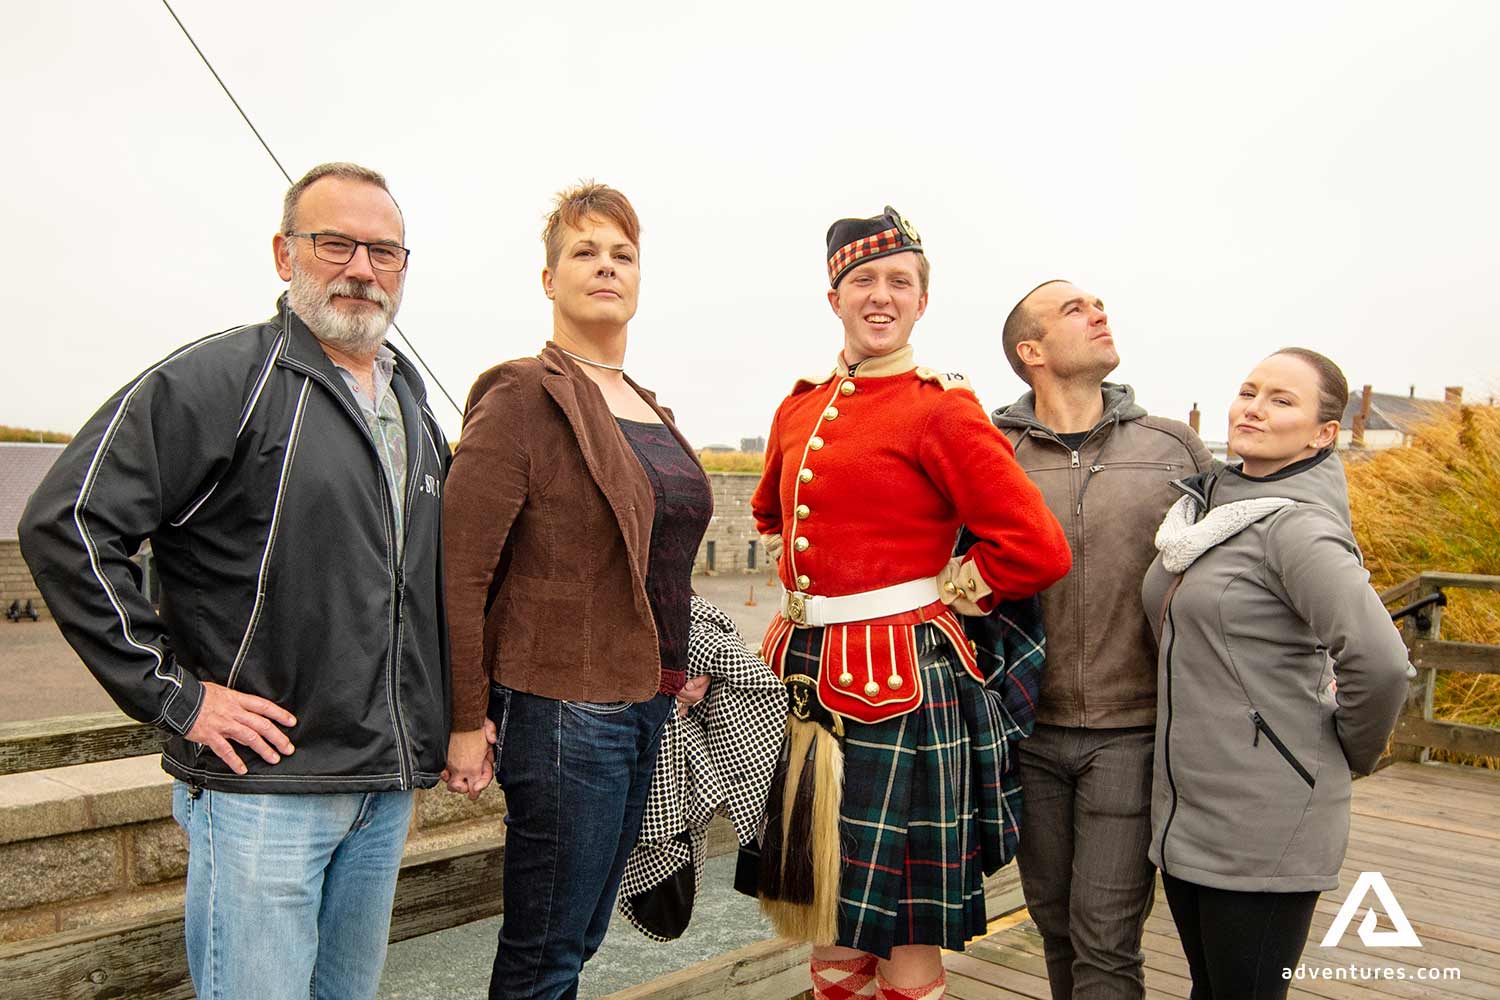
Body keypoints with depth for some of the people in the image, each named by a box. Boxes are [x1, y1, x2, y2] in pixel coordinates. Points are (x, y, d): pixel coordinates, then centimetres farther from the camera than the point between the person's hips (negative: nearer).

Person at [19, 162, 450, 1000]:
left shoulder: (413, 403, 13)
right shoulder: (220, 380, -10)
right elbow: (67, 525, -15)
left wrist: (456, 708, 15)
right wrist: (172, 693, -16)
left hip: (390, 786, 7)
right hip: (263, 782, -7)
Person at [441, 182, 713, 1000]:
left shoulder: (646, 408, 13)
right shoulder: (522, 399, -11)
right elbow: (458, 572, -15)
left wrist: (676, 666, 13)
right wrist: (467, 721, -15)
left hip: (644, 705, 8)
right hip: (562, 709, -7)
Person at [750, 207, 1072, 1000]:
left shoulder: (942, 411, -9)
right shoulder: (800, 408, 10)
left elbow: (1037, 549, -14)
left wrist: (926, 592, -5)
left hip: (902, 685, -6)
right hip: (810, 676, 6)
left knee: (901, 934, 6)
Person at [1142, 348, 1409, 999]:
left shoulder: (1296, 525, -17)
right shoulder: (1206, 505, 8)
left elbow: (1379, 661, -26)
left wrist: (1353, 751, -11)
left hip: (1265, 822, -8)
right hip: (1184, 808, 8)